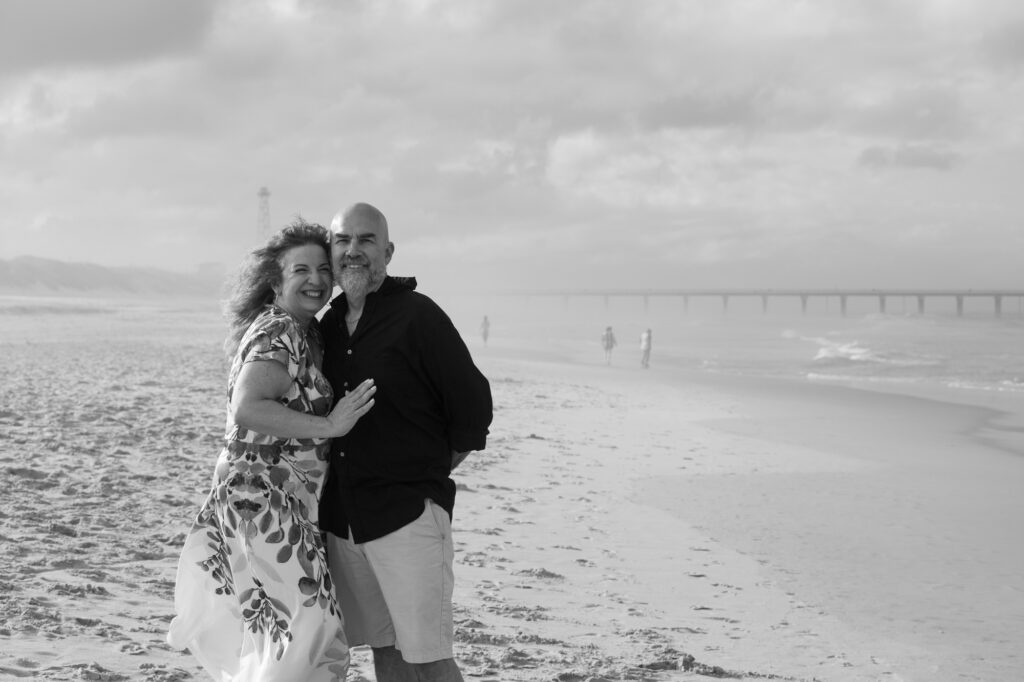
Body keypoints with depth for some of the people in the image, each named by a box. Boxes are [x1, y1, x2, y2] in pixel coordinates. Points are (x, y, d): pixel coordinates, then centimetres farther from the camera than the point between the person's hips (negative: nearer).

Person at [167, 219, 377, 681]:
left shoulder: (302, 333, 16)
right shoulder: (278, 332, -15)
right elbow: (248, 408, -29)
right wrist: (330, 425, -28)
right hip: (266, 500, -10)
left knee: (269, 639, 16)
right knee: (302, 636, -10)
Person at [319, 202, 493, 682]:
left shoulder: (417, 316, -9)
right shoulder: (328, 326, 10)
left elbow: (473, 406, -6)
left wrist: (428, 472, 1)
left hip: (409, 516, -6)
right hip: (341, 519, 6)